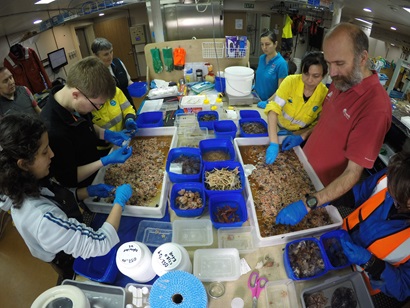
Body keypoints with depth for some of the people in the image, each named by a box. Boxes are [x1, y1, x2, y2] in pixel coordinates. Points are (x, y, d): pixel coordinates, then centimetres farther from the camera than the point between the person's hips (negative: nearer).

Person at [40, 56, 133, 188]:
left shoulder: (74, 102, -15)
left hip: (96, 167, 7)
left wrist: (106, 134, -8)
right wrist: (106, 161, -28)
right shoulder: (53, 132, -36)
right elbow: (69, 179, -23)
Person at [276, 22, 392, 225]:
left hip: (326, 190, -7)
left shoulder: (375, 107, -31)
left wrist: (308, 204, -36)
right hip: (303, 170, 7)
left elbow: (353, 173, -30)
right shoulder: (340, 82, -5)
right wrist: (303, 136, 2)